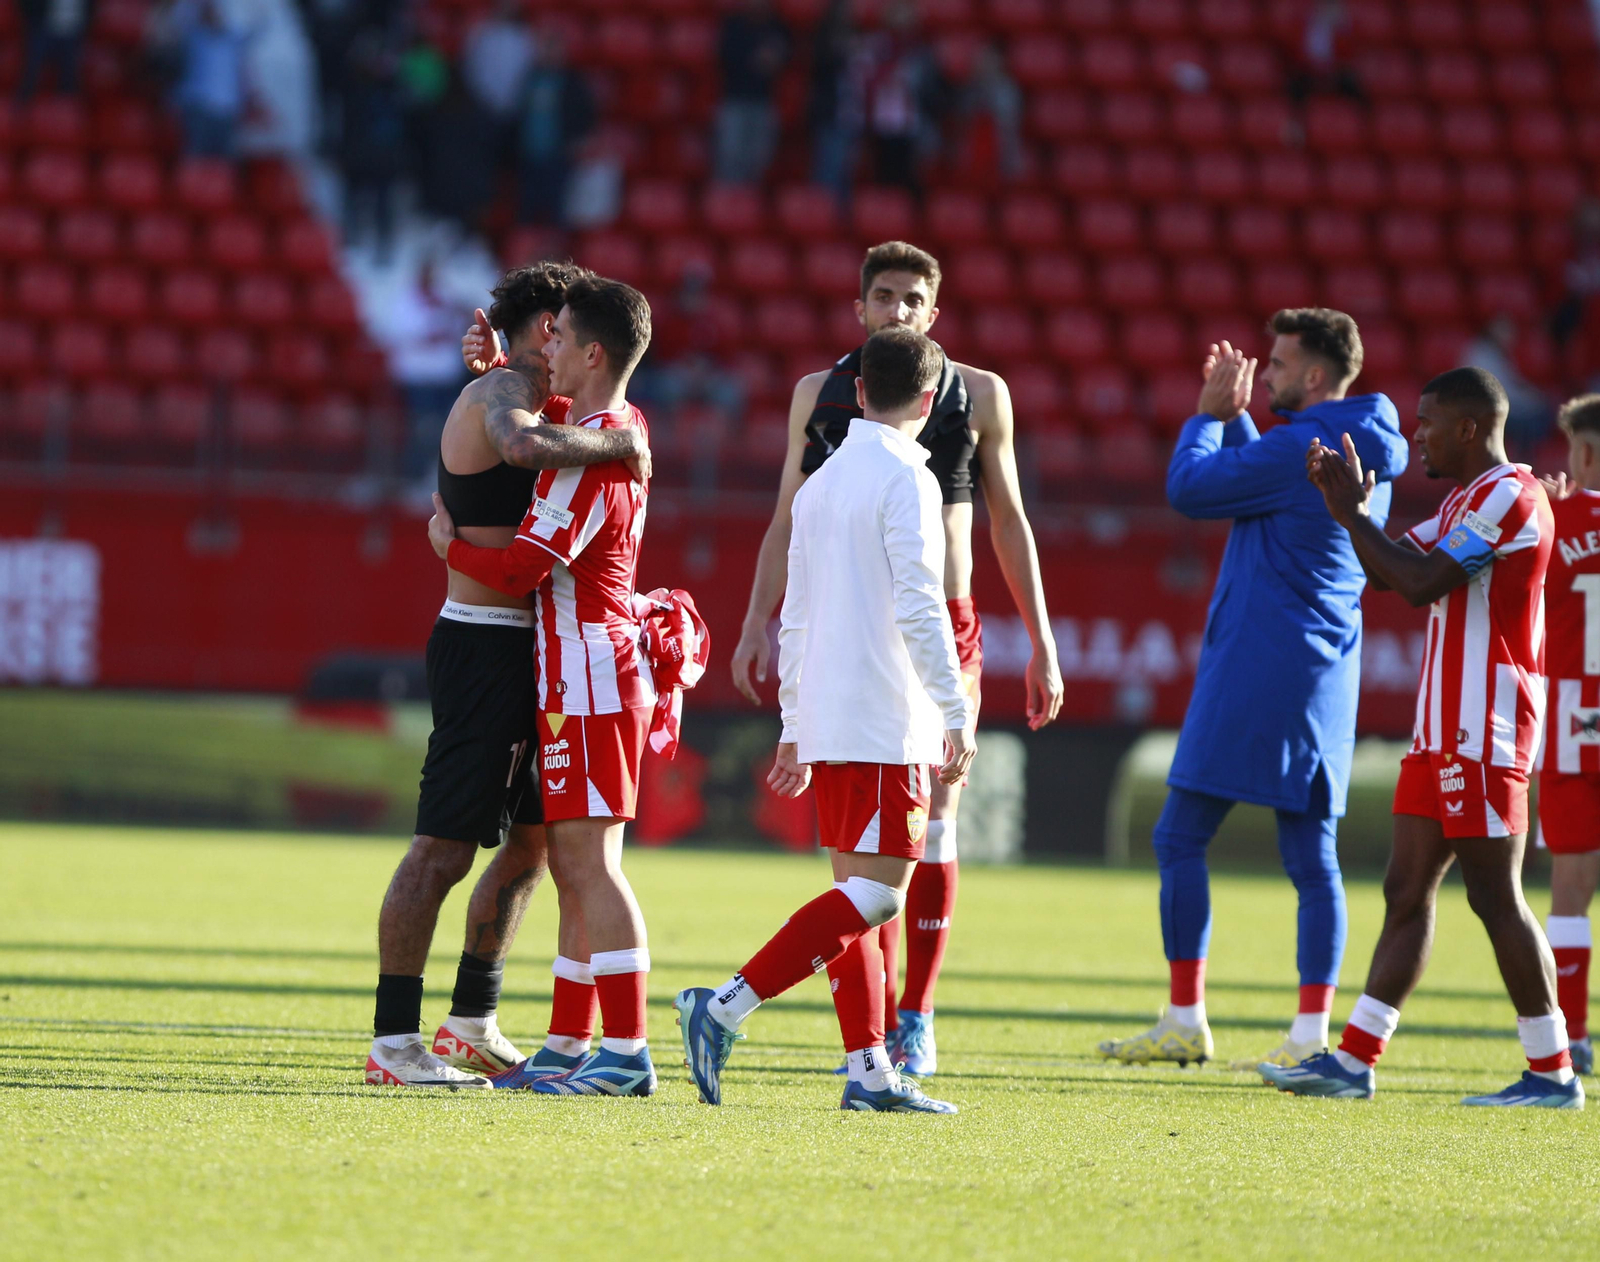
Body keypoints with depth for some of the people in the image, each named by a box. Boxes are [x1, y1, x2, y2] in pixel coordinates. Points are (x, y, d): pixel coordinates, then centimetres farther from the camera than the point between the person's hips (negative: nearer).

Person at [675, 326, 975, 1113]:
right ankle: (725, 1008, -19)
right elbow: (917, 607, -15)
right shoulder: (904, 479, -8)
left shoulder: (819, 485, 16)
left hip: (824, 720, 9)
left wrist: (794, 729, 23)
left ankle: (867, 1070, 5)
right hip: (885, 720, -9)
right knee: (878, 892, -11)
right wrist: (956, 713, -13)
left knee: (859, 890, 9)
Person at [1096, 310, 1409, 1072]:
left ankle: (1185, 1022, -2)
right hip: (1324, 672, 9)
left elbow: (1188, 488, -11)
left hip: (1257, 667, -9)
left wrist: (1210, 414, 4)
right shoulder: (1363, 453, 13)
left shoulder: (1299, 450, -16)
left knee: (1180, 837, -2)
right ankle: (1312, 1033, 0)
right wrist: (1233, 415, 20)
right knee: (1310, 853, 4)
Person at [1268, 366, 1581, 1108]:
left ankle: (1552, 1074, -3)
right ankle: (1353, 1061, 8)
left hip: (1484, 733, -10)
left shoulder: (1508, 496, -14)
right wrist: (1352, 504, 9)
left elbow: (1421, 583, -21)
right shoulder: (1465, 502, 19)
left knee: (1496, 897, -7)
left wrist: (1351, 513, -11)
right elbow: (1387, 571, 22)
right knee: (1407, 892, 8)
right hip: (1443, 733, 10)